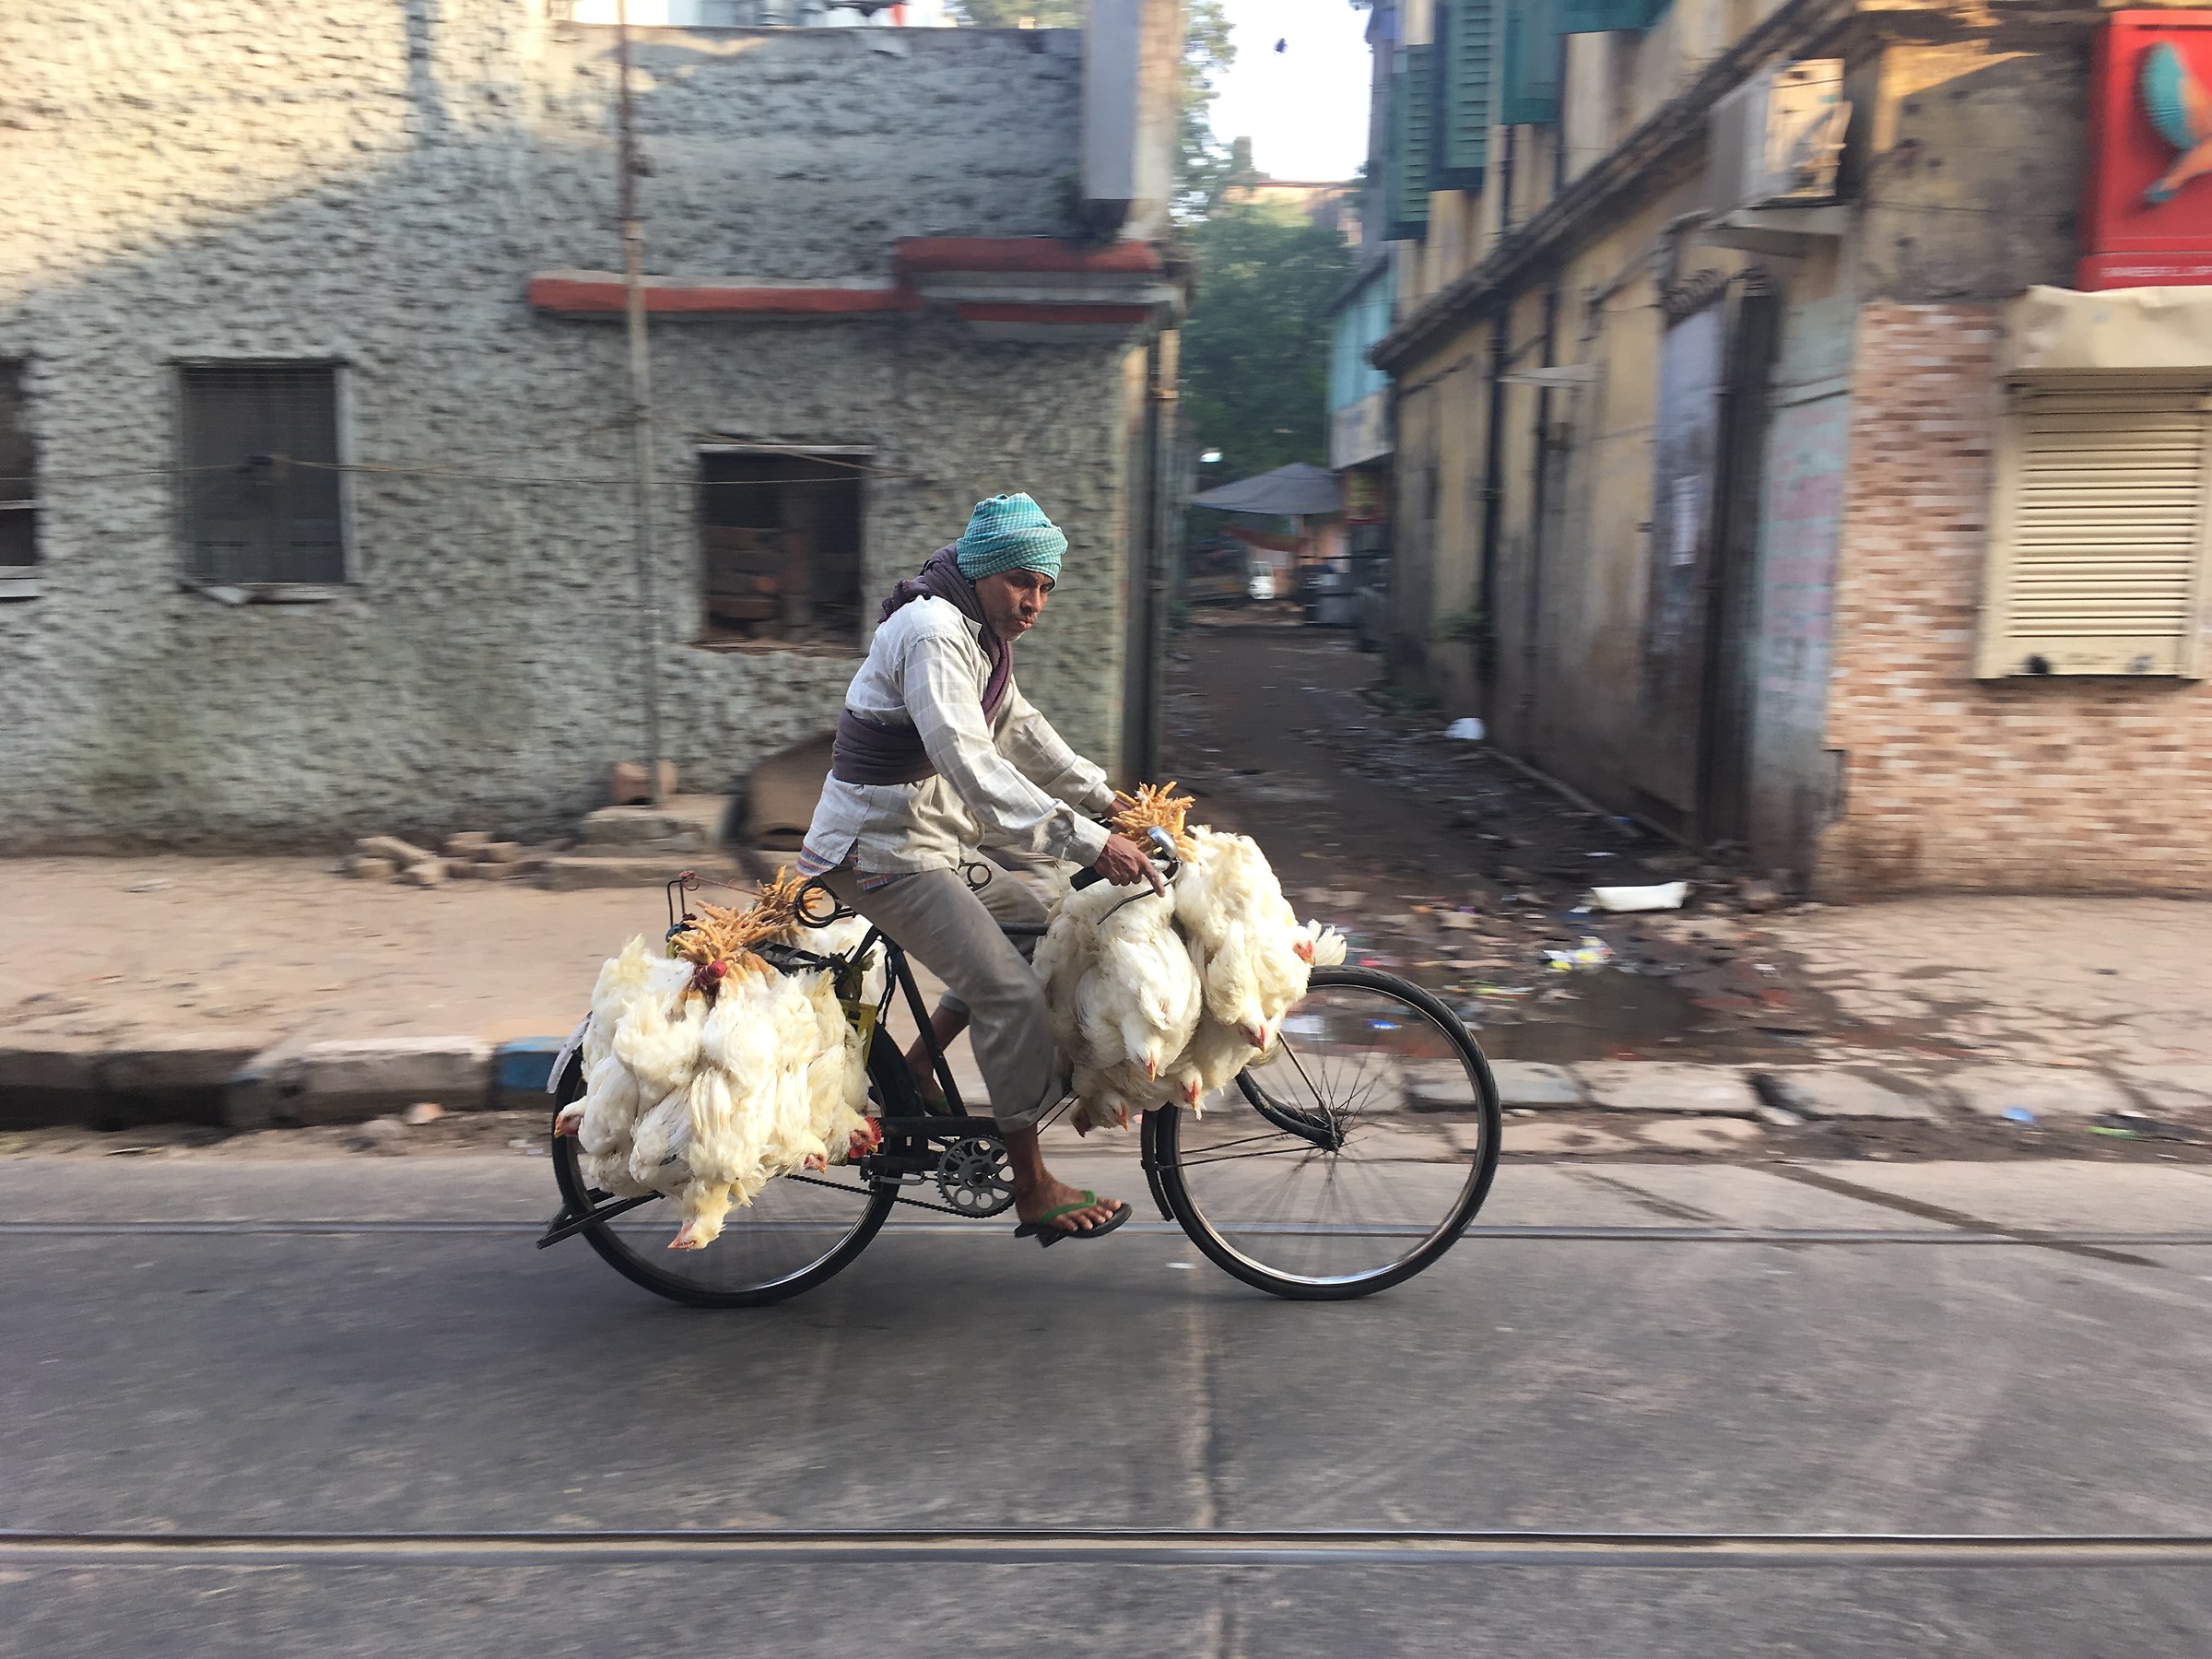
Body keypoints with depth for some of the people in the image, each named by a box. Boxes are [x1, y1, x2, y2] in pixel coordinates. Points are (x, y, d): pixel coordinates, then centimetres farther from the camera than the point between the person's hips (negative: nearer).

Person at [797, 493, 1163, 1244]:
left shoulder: (981, 634, 11)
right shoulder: (933, 633, -22)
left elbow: (1023, 730, 18)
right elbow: (972, 766, -33)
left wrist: (1107, 799, 11)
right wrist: (1087, 841, -38)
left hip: (925, 836, 10)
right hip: (883, 851, -10)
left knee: (1025, 923, 19)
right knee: (1012, 991, -13)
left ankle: (911, 1073, 21)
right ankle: (1034, 1191, -3)